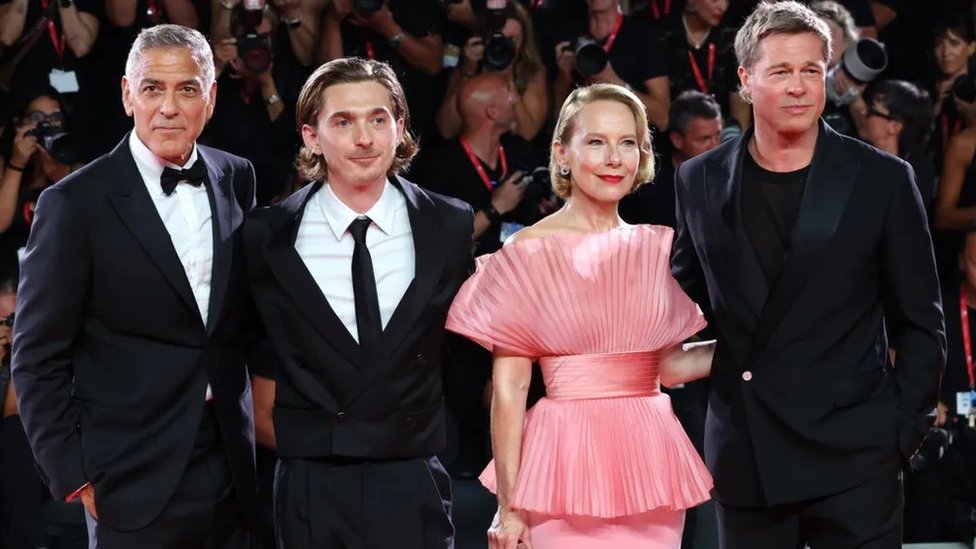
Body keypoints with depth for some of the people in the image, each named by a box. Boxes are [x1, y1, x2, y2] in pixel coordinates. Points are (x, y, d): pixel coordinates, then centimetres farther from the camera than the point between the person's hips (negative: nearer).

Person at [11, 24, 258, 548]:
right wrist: (73, 476, -8)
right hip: (136, 483, -4)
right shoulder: (75, 204, -8)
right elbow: (37, 358, -5)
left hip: (234, 471, 4)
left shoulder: (236, 180, 7)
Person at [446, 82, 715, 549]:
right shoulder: (529, 253, -4)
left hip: (650, 459, 4)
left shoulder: (659, 248, 8)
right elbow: (508, 389, -6)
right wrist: (508, 505, -9)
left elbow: (669, 365, 14)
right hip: (567, 460, -4)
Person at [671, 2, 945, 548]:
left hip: (852, 458, -3)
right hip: (744, 458, 3)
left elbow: (922, 324, 3)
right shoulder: (700, 181, 7)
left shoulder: (881, 180, 0)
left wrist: (904, 432, -2)